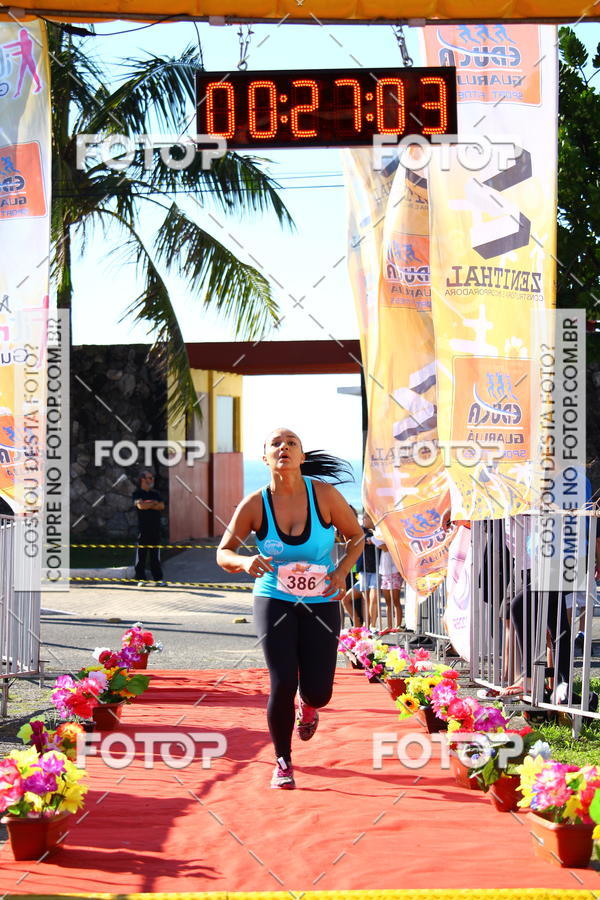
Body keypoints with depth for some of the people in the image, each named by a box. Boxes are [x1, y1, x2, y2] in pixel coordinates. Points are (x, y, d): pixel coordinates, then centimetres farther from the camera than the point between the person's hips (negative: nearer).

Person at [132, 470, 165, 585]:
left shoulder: (155, 493, 16)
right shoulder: (137, 493, 1)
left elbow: (162, 506, 3)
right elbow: (140, 505, -15)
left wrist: (147, 504, -7)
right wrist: (154, 503, -1)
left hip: (155, 527, 4)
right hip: (143, 527, -4)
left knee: (155, 554, 6)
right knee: (141, 553, -3)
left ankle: (158, 578, 9)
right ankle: (140, 578, 0)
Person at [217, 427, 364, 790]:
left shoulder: (324, 495, -10)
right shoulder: (255, 505, -10)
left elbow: (356, 536, 4)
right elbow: (223, 552, -3)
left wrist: (342, 571, -14)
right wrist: (245, 562, -26)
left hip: (321, 603, 1)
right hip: (274, 601, -1)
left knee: (318, 692, -1)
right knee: (283, 683, -12)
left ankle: (308, 706, 41)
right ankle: (283, 762, 10)